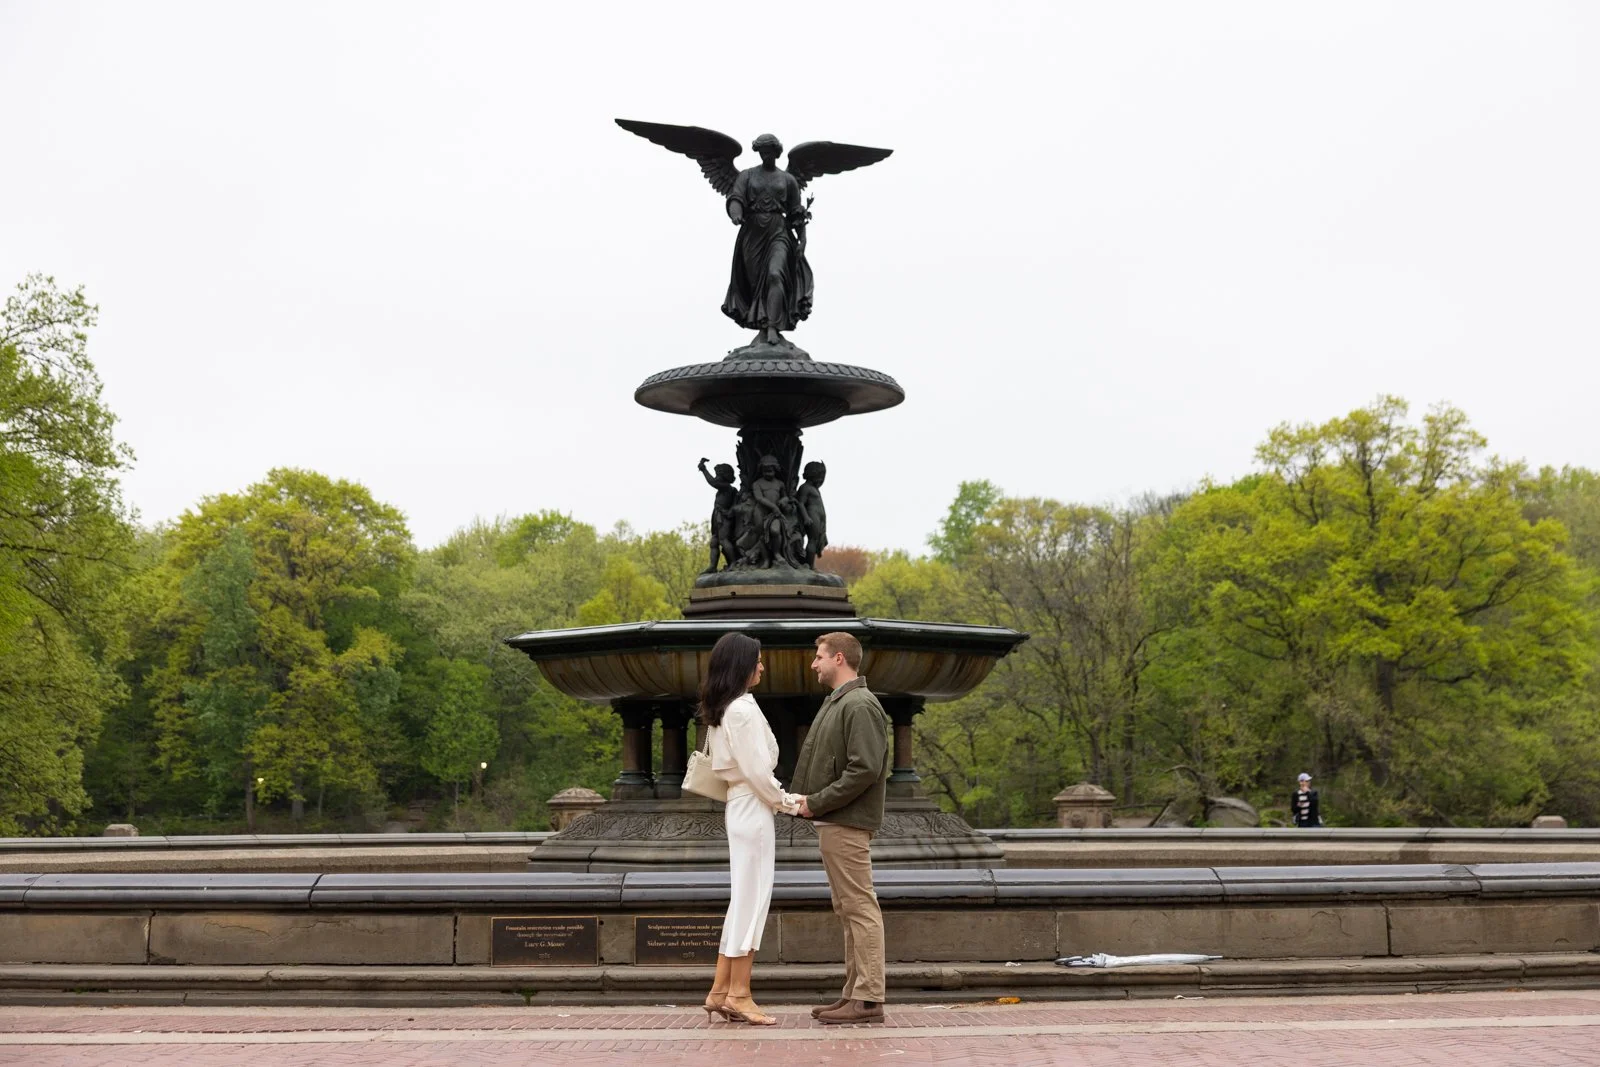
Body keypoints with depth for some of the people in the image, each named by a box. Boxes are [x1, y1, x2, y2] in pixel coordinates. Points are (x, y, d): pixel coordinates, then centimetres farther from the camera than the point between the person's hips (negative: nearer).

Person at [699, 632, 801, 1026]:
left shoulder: (720, 710, 13)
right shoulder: (744, 709, -16)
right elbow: (758, 771, -19)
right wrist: (792, 803, -6)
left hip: (738, 805, 10)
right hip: (752, 808, -10)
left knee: (744, 900, 12)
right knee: (751, 899, -4)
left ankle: (721, 990, 13)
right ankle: (738, 994, 0)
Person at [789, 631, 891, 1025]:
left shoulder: (860, 706, -14)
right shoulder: (835, 703, 18)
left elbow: (865, 769, -23)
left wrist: (817, 802, -18)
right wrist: (807, 799, 6)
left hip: (847, 825, -11)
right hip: (833, 823, 11)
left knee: (859, 908, -8)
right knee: (848, 910, 13)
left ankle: (868, 999, -6)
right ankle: (855, 992, 18)